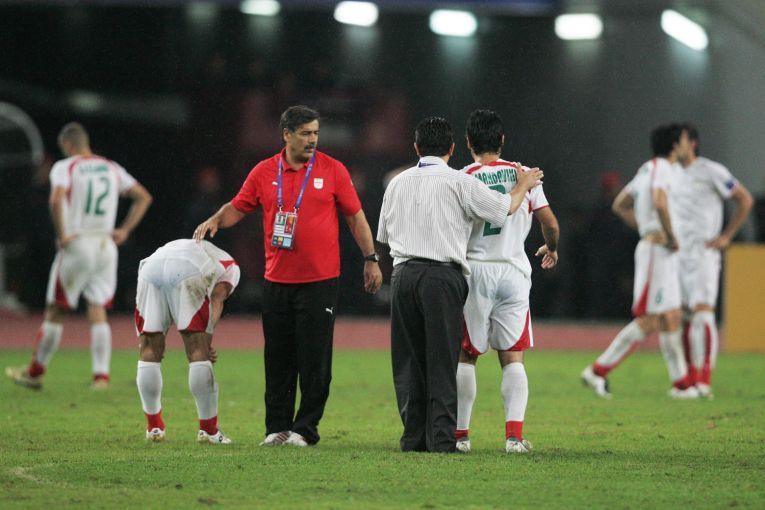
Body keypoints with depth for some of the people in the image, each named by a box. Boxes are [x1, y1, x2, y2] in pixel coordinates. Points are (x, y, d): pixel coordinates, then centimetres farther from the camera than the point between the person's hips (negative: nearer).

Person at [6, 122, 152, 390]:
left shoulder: (65, 167, -5)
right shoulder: (112, 169, 11)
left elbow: (56, 199, -24)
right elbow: (144, 197, 15)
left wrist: (61, 235, -14)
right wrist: (125, 230, 13)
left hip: (76, 245, -4)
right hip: (106, 246, 4)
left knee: (55, 311, 6)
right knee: (98, 312, 5)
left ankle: (36, 372, 15)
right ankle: (101, 376, -4)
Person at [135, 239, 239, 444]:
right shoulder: (229, 267, 30)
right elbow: (217, 297, 8)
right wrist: (207, 338, -1)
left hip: (150, 267, 4)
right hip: (188, 272, -4)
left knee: (150, 350, 14)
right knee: (198, 350, 4)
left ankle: (154, 426, 21)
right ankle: (208, 429, 7)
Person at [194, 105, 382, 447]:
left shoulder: (332, 170, 1)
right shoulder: (264, 172, 5)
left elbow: (355, 215, 5)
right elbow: (238, 207, 12)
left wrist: (371, 259, 3)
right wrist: (216, 221, -8)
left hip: (320, 281, -2)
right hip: (277, 281, 2)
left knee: (315, 358, -2)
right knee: (278, 358, 6)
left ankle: (305, 428, 4)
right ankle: (277, 428, 13)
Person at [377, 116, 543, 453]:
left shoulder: (398, 183, 13)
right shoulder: (458, 182, -2)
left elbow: (384, 235, 21)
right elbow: (504, 207, 3)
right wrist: (524, 186, 21)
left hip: (403, 274, 4)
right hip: (442, 276, -4)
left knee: (408, 360, 7)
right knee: (441, 361, -2)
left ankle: (413, 437, 5)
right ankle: (441, 438, -6)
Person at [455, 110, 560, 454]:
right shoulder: (523, 175, 3)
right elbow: (551, 225, 3)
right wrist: (551, 249, 23)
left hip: (474, 271, -2)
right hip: (513, 271, 2)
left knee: (465, 355, 8)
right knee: (512, 358, 4)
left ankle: (460, 434, 8)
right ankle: (514, 435, -8)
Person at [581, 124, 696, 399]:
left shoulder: (647, 169, 17)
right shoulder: (661, 168, -11)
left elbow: (619, 205, 25)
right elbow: (659, 202, -30)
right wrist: (670, 236, -20)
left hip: (660, 253, 10)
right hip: (657, 250, -10)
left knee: (671, 319, 9)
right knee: (647, 321, -9)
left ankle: (681, 383, 11)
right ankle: (598, 370, -8)